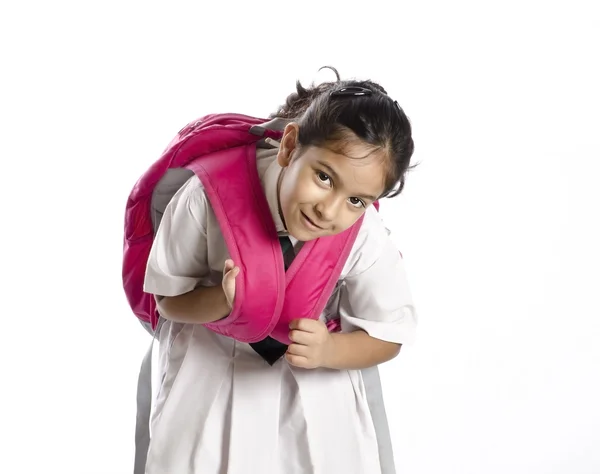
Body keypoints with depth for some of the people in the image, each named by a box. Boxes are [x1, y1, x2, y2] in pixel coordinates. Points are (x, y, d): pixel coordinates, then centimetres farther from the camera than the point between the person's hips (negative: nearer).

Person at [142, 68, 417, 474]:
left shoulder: (369, 240, -25)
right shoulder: (209, 197, -29)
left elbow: (387, 337, -8)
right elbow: (170, 299, -13)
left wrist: (329, 351, -29)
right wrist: (226, 300, -35)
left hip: (314, 378, 1)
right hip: (211, 367, 0)